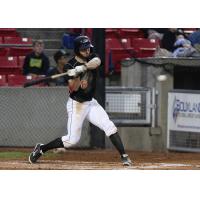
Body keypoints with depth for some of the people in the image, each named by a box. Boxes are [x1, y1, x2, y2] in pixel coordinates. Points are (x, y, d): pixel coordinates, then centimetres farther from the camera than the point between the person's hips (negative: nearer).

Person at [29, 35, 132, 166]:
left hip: (91, 102, 4)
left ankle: (124, 156, -12)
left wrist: (82, 67, -44)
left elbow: (96, 62, -28)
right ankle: (41, 149, 15)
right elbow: (73, 89, -20)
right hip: (76, 105, -4)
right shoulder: (70, 66, -14)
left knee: (109, 126, -13)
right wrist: (76, 75, -37)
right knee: (72, 139, -2)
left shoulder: (92, 58, -2)